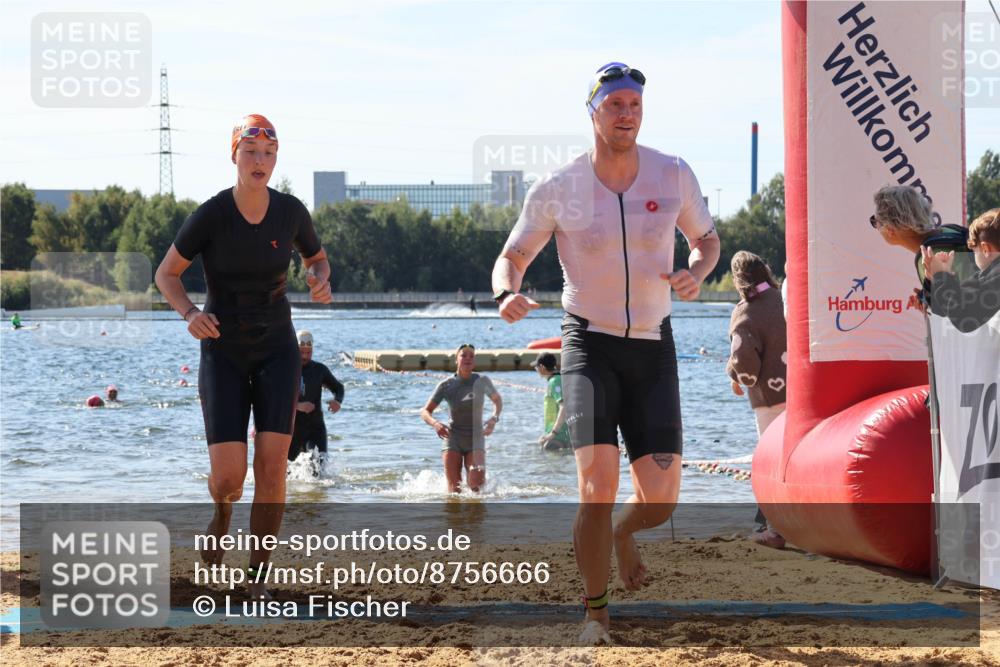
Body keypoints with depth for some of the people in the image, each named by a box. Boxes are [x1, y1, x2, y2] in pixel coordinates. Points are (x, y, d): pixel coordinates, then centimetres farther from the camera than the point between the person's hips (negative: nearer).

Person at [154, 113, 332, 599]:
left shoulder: (291, 211, -8)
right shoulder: (209, 215, -17)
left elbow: (317, 259, 12)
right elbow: (165, 275, -6)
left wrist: (321, 283, -13)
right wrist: (190, 314, -27)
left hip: (276, 348, 2)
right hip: (223, 353, -2)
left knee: (272, 465, -13)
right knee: (229, 476, -11)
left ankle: (257, 577, 1)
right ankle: (223, 509, 30)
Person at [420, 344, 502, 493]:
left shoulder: (482, 381, -1)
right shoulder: (446, 386, -4)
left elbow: (497, 400, 18)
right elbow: (425, 411, -1)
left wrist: (494, 418, -2)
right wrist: (435, 423, -24)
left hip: (476, 438, 0)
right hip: (453, 438, 0)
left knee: (477, 480, -21)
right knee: (454, 490, -10)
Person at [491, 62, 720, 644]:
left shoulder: (674, 176, -2)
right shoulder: (558, 190, -7)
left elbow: (707, 239, 13)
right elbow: (512, 257, 2)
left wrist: (697, 273, -10)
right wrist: (508, 293, -21)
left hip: (653, 346, 2)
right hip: (591, 344, -2)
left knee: (661, 499, -5)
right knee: (598, 488, -17)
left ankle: (624, 533, 34)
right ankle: (596, 612, 3)